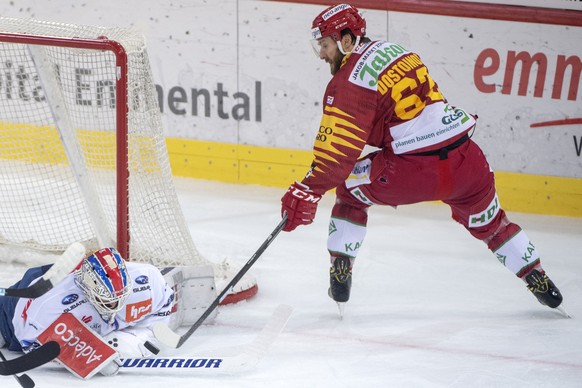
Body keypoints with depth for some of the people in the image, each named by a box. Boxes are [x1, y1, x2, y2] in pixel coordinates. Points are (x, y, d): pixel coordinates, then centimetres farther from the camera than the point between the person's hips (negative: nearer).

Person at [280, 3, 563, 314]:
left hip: (415, 171, -7)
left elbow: (338, 148, -12)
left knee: (350, 187, 19)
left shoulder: (350, 80, -6)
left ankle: (340, 272, 14)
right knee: (490, 224, 31)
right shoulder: (393, 50, 18)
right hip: (467, 160, 7)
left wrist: (308, 192, -9)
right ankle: (539, 281, 34)